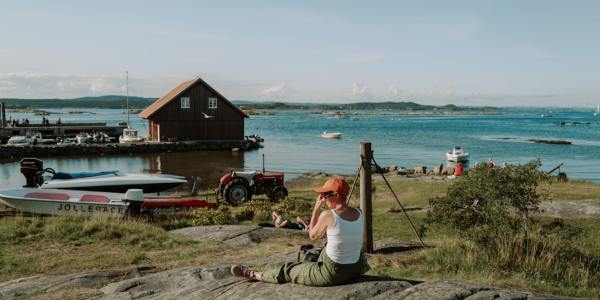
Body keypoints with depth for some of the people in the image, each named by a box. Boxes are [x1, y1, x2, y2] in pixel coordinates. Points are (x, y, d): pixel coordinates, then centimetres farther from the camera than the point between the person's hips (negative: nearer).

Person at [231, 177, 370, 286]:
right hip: (354, 270, 6)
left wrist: (317, 207, 1)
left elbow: (313, 235, -1)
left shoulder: (328, 215, -19)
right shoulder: (359, 213, -3)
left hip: (332, 273, -6)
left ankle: (255, 275, 42)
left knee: (288, 270, 18)